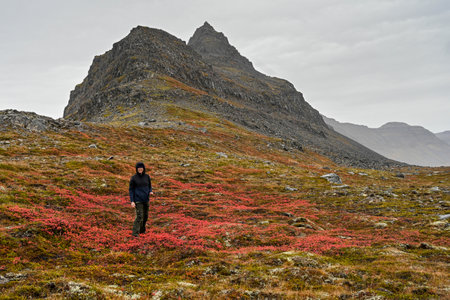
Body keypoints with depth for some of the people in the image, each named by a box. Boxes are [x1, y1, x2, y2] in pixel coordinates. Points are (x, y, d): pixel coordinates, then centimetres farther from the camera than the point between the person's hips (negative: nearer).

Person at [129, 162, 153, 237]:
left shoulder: (147, 176, 4)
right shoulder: (133, 178, -6)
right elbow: (131, 189, -4)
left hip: (146, 199, 4)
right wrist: (132, 201, -12)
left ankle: (142, 229, 32)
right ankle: (135, 232, -8)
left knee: (145, 216, 12)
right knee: (139, 216, -14)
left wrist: (150, 192, -10)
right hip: (138, 200, -4)